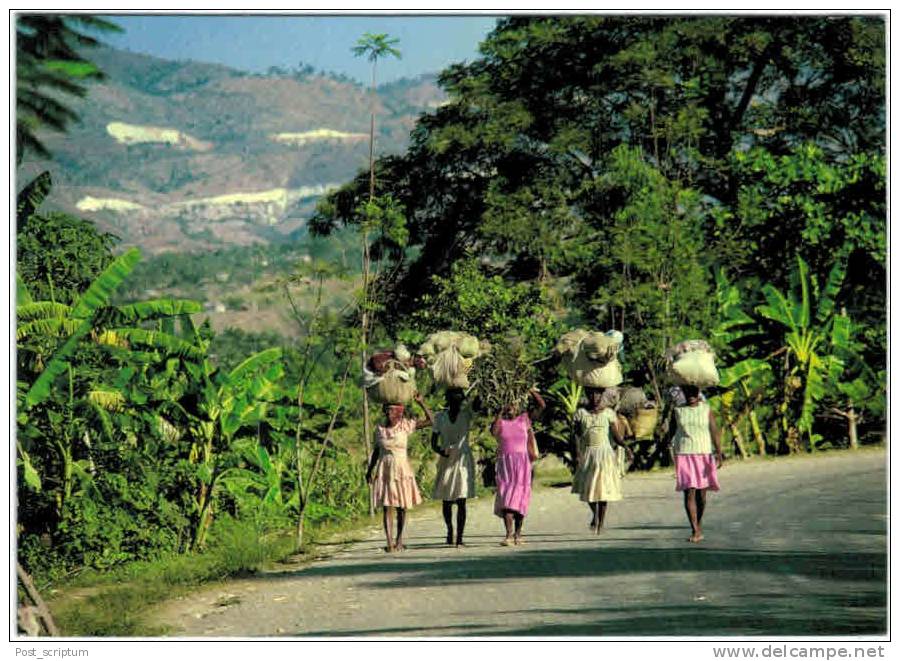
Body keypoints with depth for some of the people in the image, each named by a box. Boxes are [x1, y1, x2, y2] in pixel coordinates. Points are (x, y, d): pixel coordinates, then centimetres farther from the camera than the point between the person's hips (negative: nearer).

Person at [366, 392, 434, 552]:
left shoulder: (406, 425, -2)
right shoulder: (380, 429, 3)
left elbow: (430, 420, -3)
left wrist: (421, 403, -10)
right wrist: (369, 470, 12)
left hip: (401, 469, -1)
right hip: (384, 471, 1)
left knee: (401, 506, 7)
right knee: (387, 506, -6)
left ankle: (399, 539, 22)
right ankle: (390, 542, -11)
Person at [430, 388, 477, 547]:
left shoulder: (466, 414, 2)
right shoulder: (440, 417, 4)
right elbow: (433, 441, 4)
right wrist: (440, 451, -14)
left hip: (462, 460, -2)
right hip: (446, 461, 2)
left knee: (461, 501, -8)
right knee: (446, 500, 8)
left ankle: (459, 538, -8)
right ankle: (450, 529, 33)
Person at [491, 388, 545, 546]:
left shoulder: (524, 418, 9)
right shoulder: (500, 421, 7)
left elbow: (542, 405, 6)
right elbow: (494, 431, -14)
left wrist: (531, 391, -3)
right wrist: (501, 412, -10)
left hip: (522, 463, 1)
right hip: (505, 462, -1)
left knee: (520, 497, 3)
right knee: (505, 497, -11)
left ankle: (518, 534, 12)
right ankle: (509, 534, -18)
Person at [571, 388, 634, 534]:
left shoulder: (608, 413, 1)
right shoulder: (581, 413, 3)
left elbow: (616, 435, 0)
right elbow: (577, 436, 1)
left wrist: (625, 447, -17)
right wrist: (577, 454, -13)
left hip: (605, 454, -1)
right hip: (587, 454, 1)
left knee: (603, 488, -3)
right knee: (588, 487, 0)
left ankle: (601, 523, 7)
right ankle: (594, 512, 29)